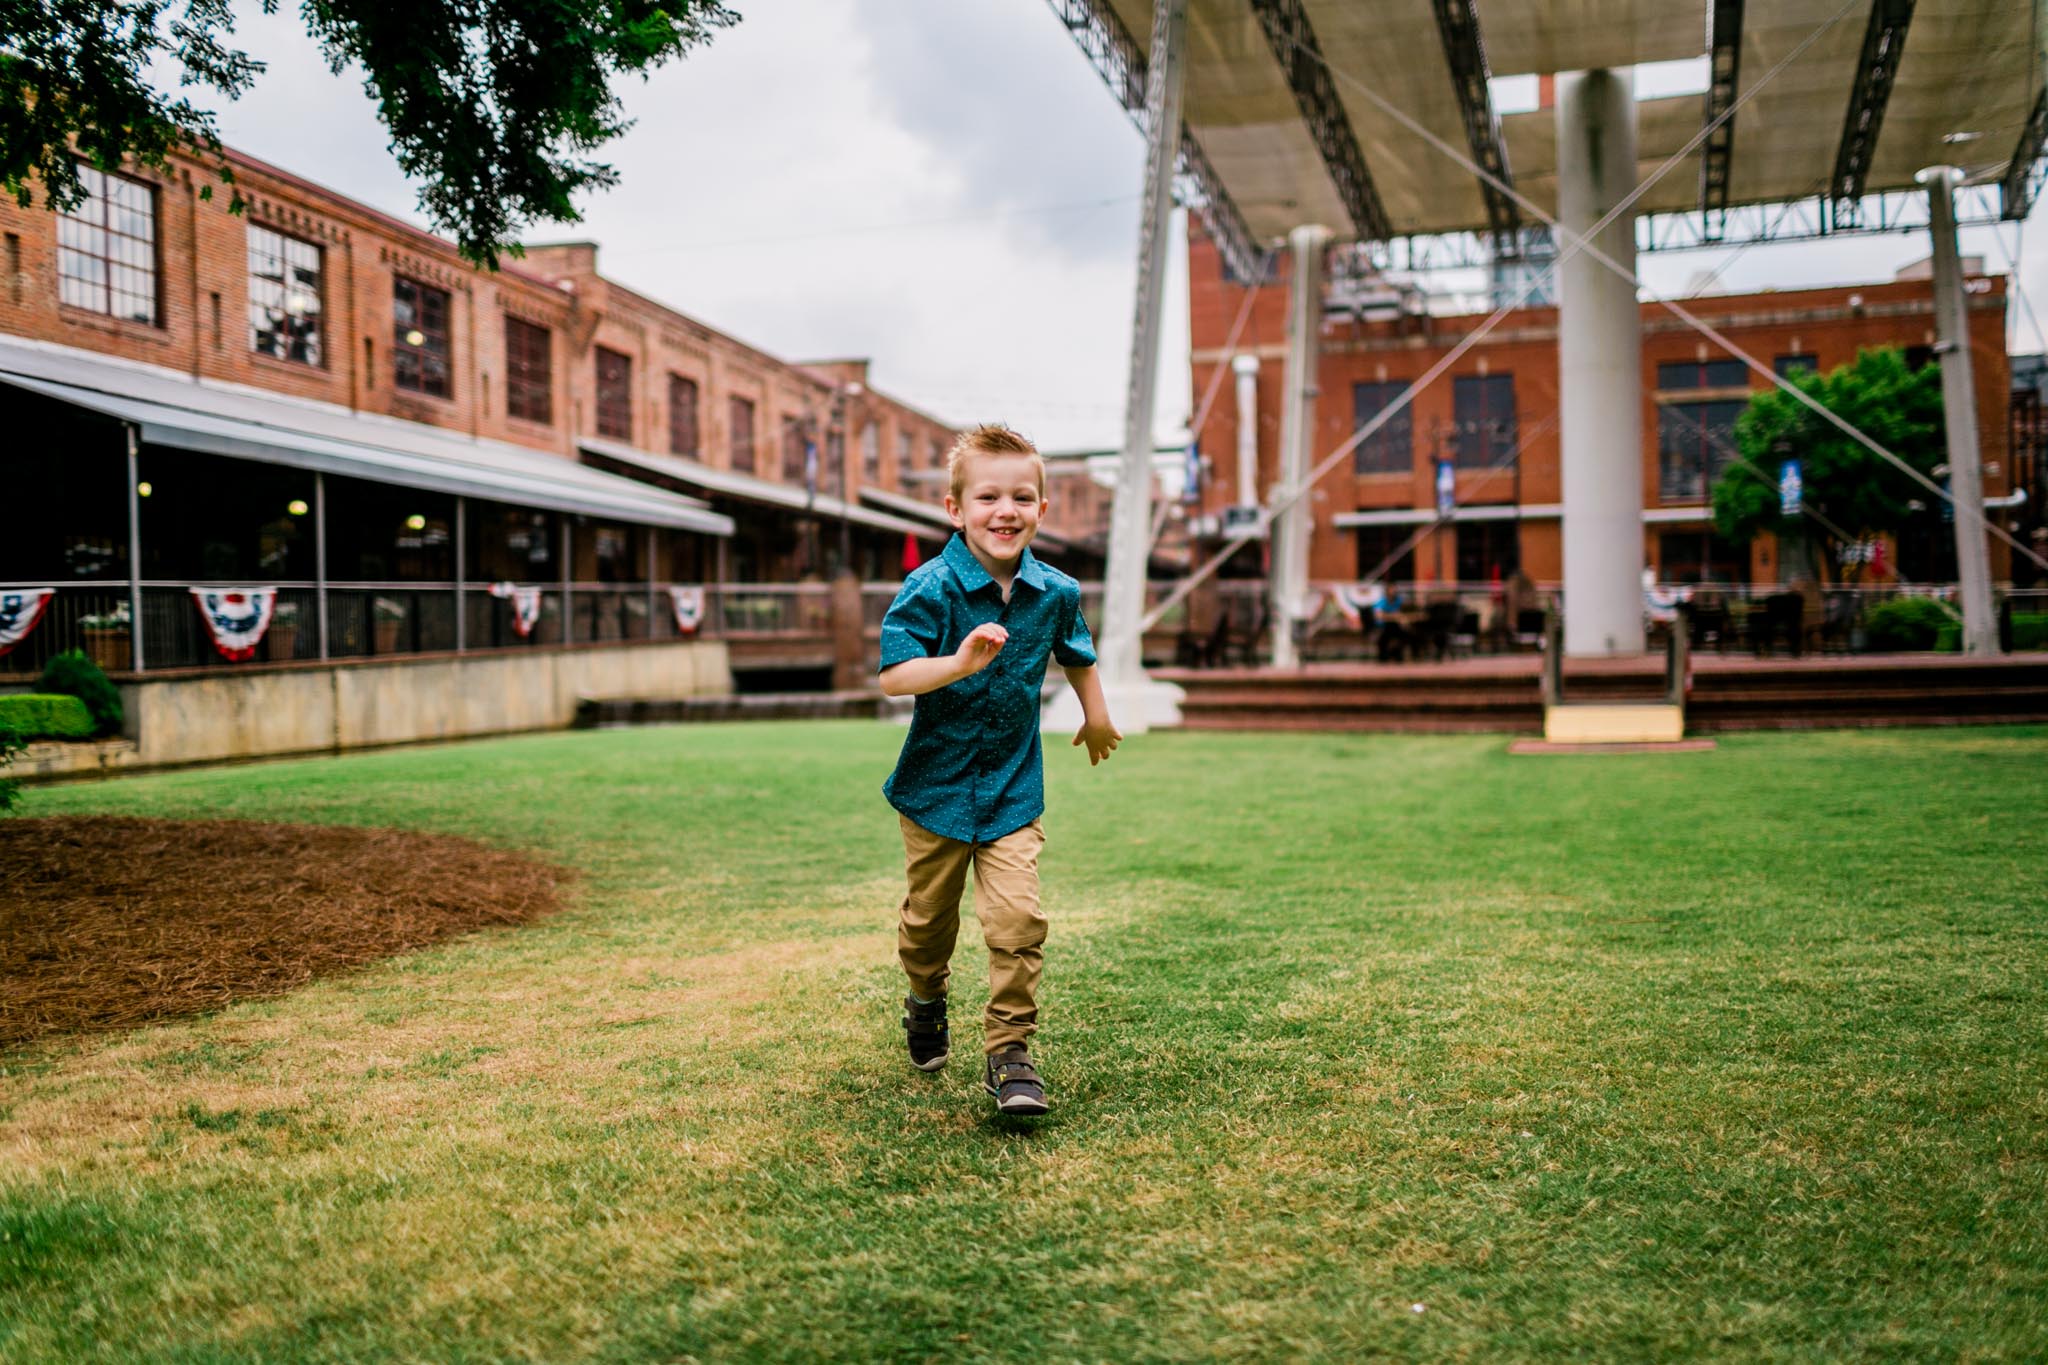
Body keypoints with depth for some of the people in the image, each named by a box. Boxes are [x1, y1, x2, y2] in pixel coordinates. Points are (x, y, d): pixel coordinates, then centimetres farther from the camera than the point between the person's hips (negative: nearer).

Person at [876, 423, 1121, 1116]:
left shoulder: (1055, 592, -4)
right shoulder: (931, 588, -17)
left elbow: (1076, 655, 18)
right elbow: (893, 675, -27)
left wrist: (1097, 718, 30)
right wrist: (960, 662, -43)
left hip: (1014, 789, 2)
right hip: (937, 786, -2)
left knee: (1018, 919, -11)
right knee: (930, 918, 15)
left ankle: (1009, 1051, 3)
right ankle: (927, 1001, 45)